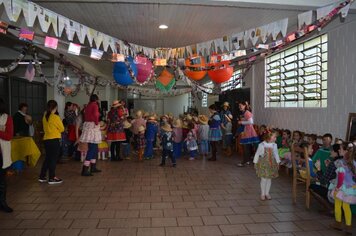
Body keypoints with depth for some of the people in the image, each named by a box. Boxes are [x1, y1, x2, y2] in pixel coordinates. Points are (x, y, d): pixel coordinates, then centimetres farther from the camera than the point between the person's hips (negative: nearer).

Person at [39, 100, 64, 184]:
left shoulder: (45, 117, 6)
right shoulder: (55, 117, -13)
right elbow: (62, 129, -6)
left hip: (46, 139, 7)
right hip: (54, 140, -7)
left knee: (47, 158, 17)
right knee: (53, 159, 0)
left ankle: (42, 177, 22)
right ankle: (52, 178, 5)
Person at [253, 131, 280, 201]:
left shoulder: (274, 145, -2)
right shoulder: (261, 145, -14)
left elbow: (276, 154, 11)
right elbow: (257, 154, -5)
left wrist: (278, 162, 11)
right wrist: (255, 163, -1)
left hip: (271, 164, 4)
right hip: (263, 163, -4)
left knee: (269, 179, 10)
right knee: (264, 179, 0)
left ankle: (267, 193, 26)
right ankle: (263, 194, 15)